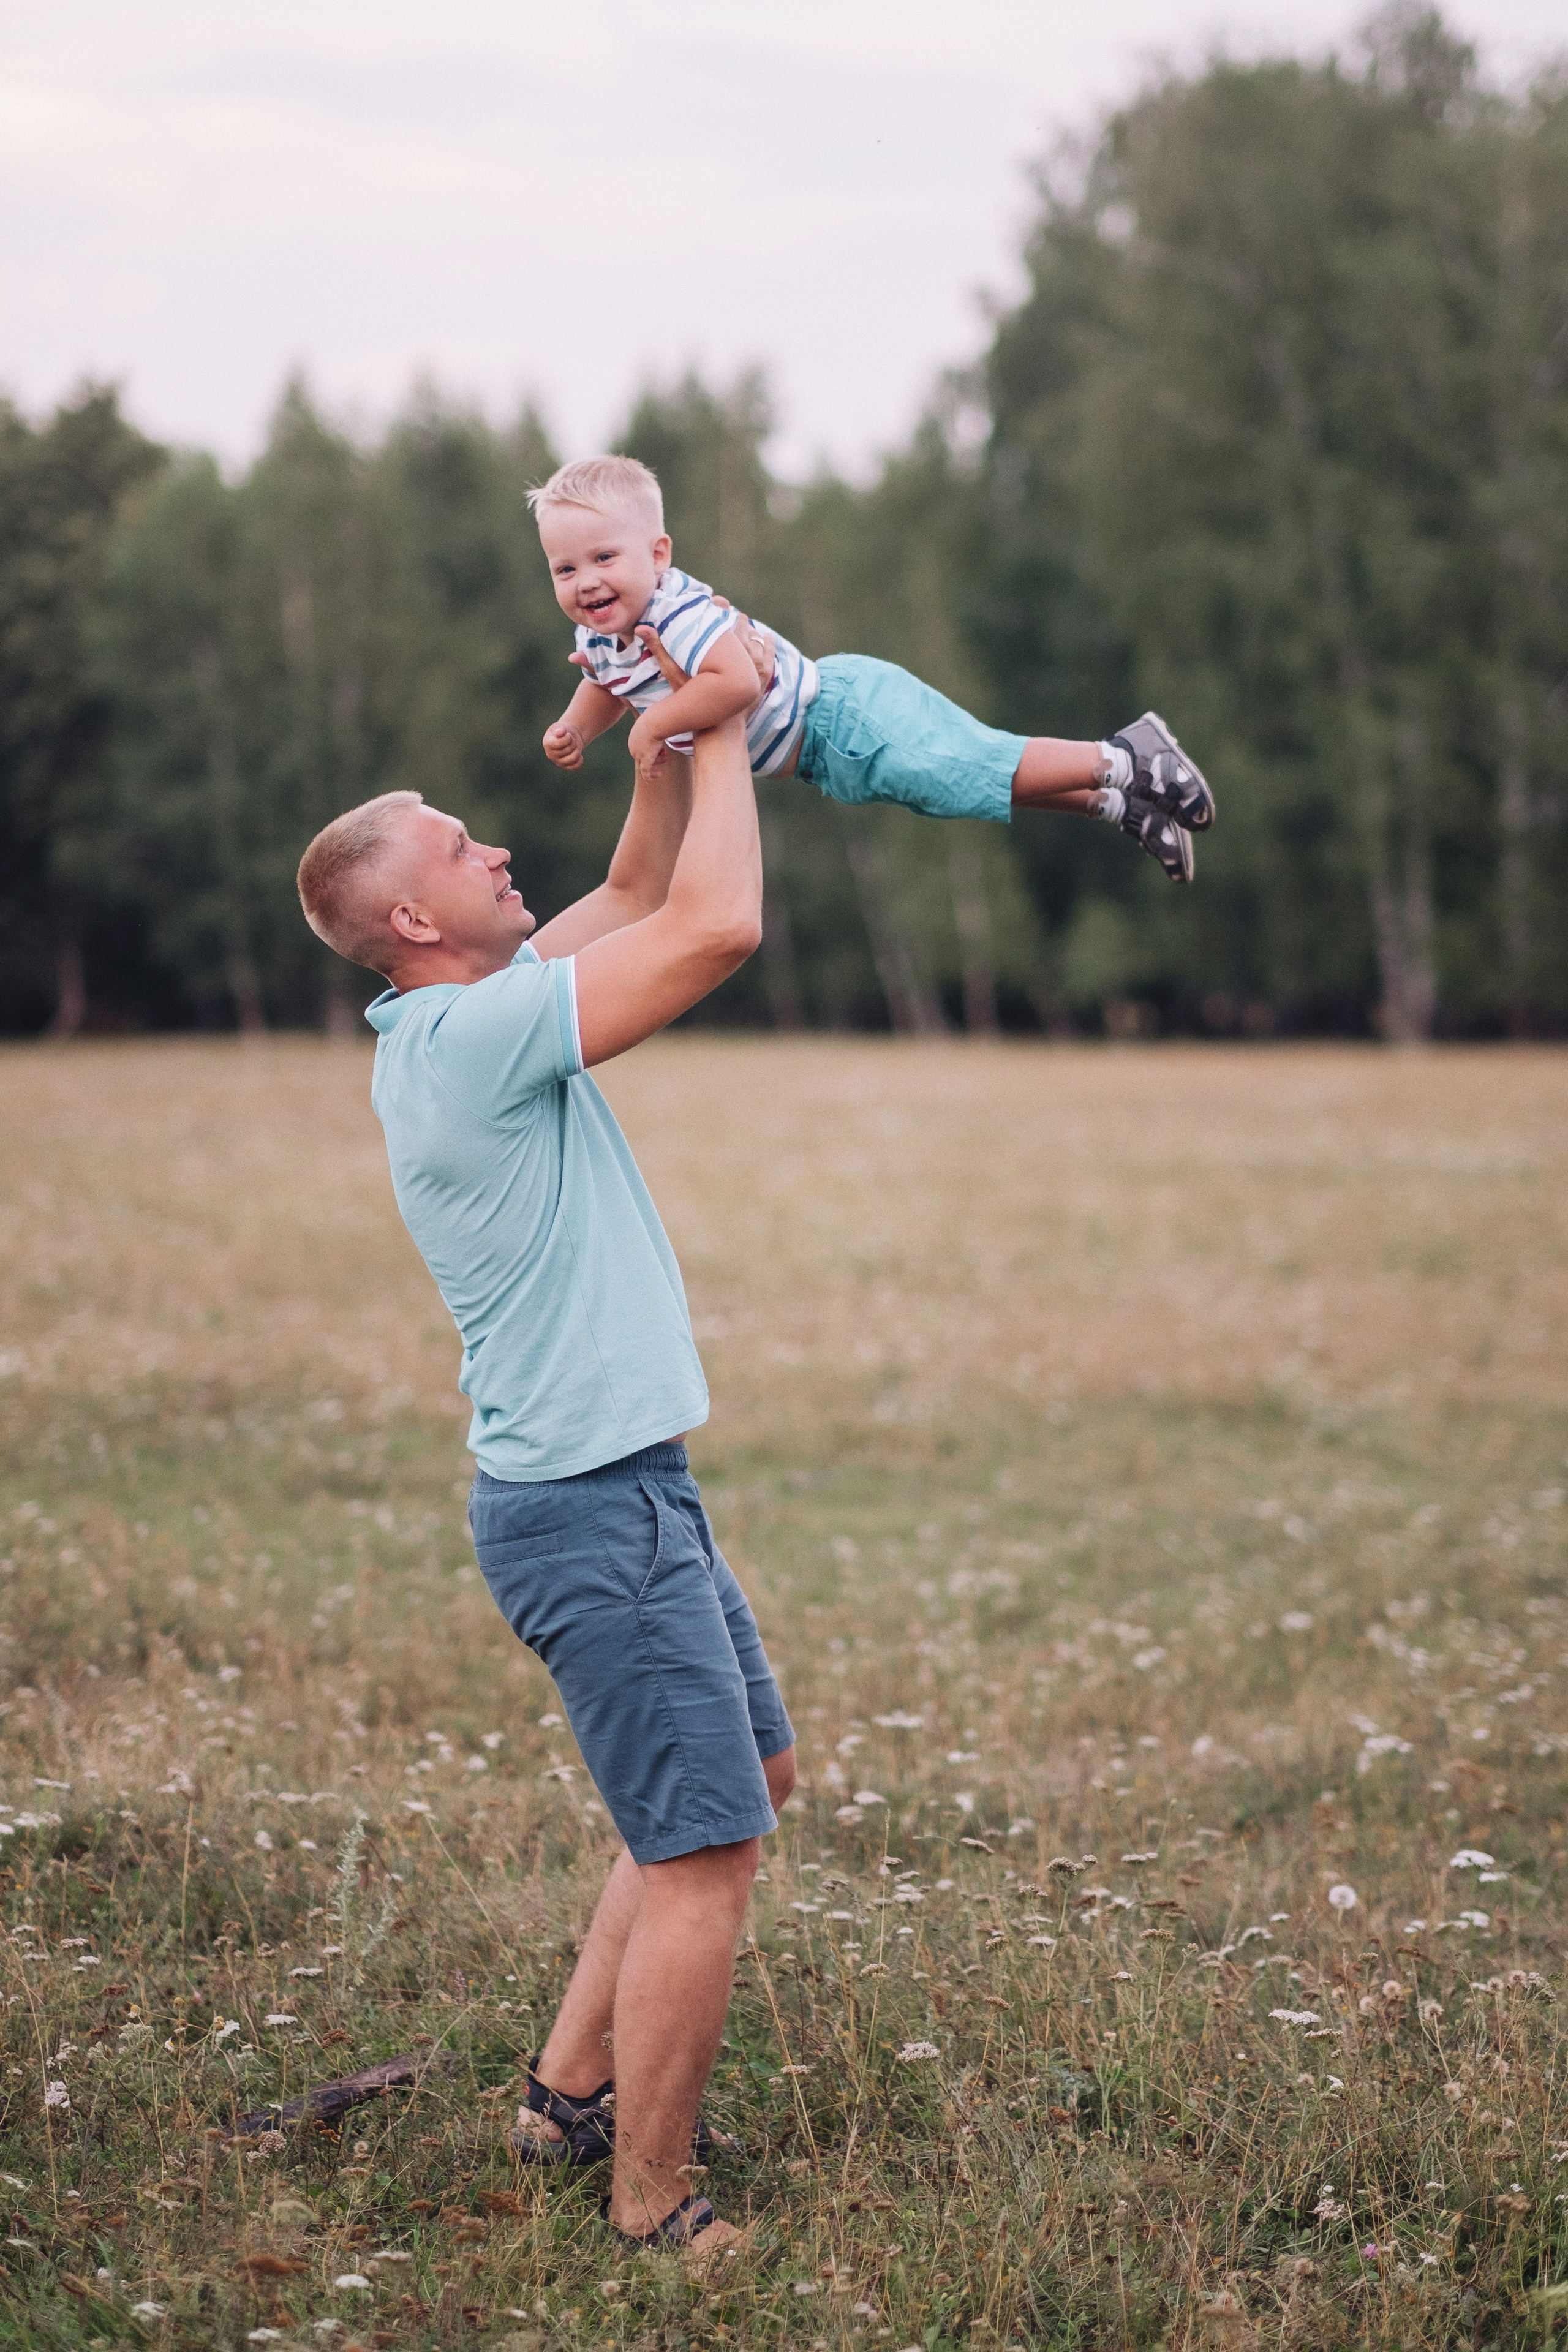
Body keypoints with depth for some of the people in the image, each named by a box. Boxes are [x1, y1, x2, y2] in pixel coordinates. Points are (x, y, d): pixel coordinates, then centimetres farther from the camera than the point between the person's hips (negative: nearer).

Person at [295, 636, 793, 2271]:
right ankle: (651, 2212, 5)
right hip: (587, 1505, -10)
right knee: (705, 1848, -6)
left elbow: (638, 891, 20)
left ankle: (570, 2092, 27)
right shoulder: (471, 1035, -20)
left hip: (625, 1488, 10)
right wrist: (718, 734, -8)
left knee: (749, 1775, 21)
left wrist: (674, 735, 8)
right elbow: (718, 925, -22)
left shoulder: (464, 1013, 9)